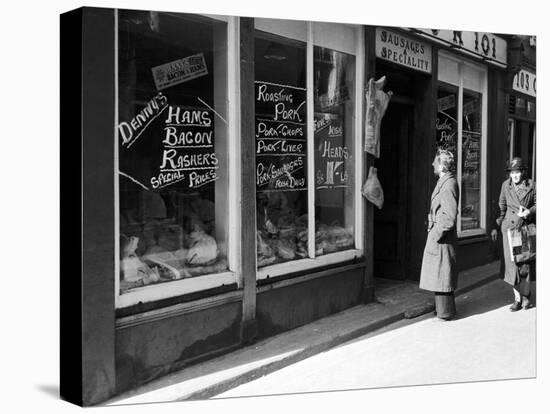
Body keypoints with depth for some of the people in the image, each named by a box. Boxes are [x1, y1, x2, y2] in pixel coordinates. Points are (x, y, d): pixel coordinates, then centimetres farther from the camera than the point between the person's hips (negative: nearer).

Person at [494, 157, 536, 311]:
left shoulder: (532, 185, -2)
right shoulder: (506, 185, 4)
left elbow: (538, 204, 5)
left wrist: (529, 211, -14)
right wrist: (497, 224, 13)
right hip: (510, 227, 1)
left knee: (526, 262, 5)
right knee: (512, 262, -3)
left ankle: (526, 296, 21)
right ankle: (517, 297, 6)